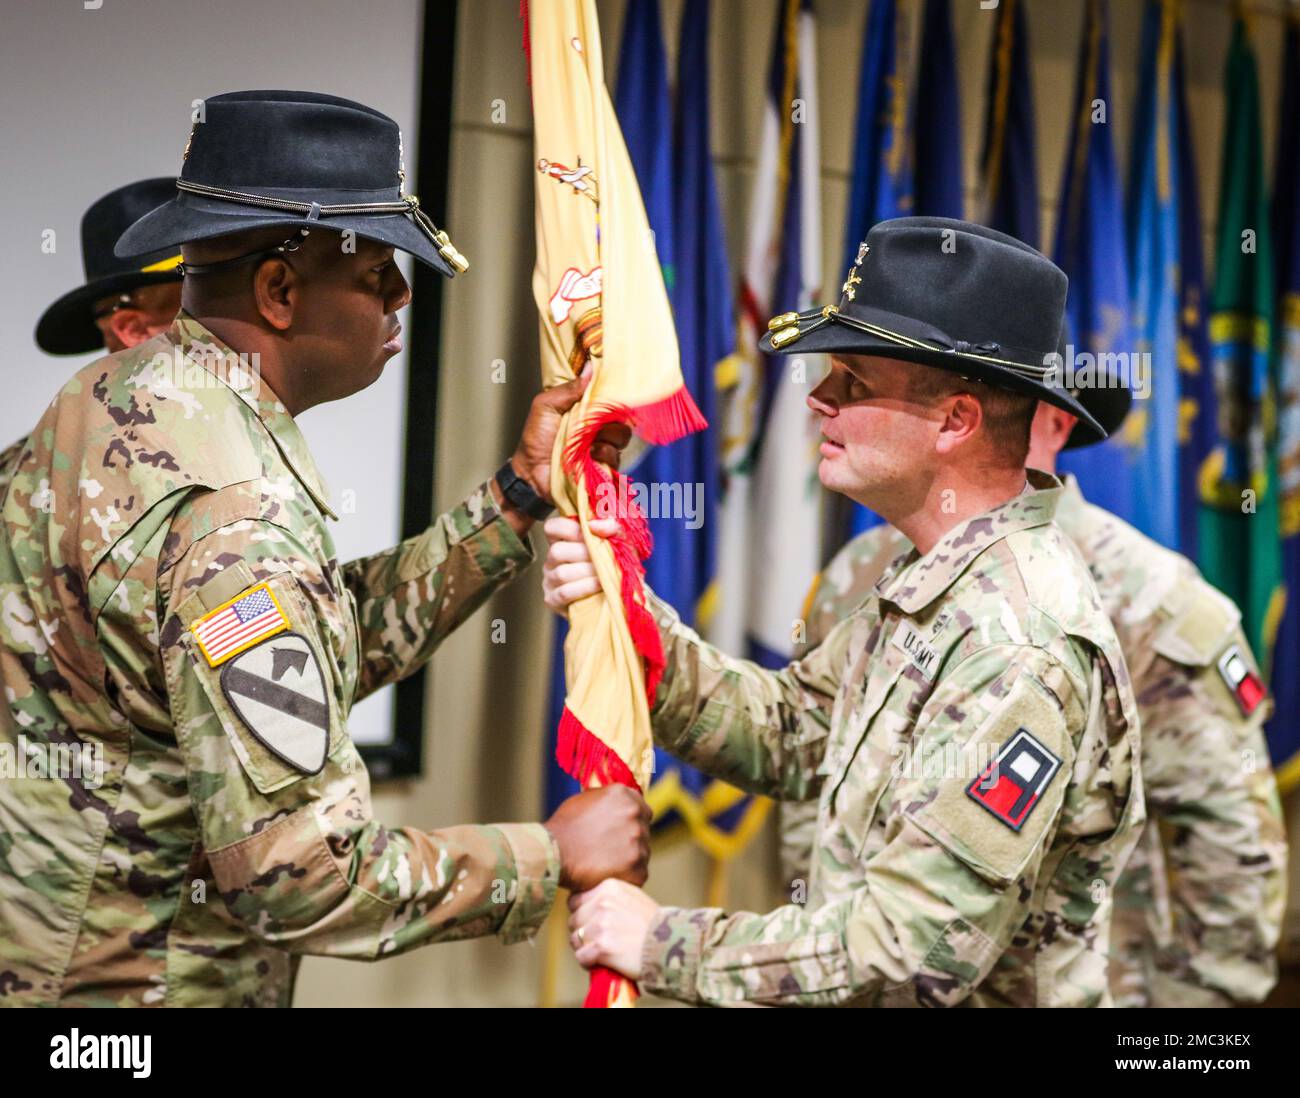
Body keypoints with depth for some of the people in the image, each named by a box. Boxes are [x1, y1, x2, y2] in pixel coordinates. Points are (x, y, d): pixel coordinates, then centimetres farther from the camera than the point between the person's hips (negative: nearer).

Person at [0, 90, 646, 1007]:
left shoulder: (119, 393, 3)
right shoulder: (232, 517, -27)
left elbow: (340, 640, 6)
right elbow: (301, 873, -27)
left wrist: (522, 493, 3)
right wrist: (551, 859, -16)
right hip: (127, 983, -9)